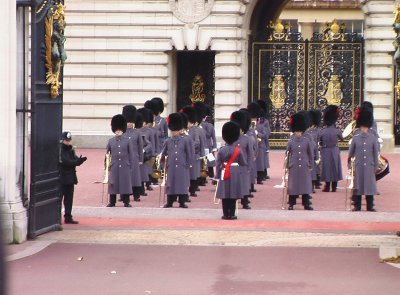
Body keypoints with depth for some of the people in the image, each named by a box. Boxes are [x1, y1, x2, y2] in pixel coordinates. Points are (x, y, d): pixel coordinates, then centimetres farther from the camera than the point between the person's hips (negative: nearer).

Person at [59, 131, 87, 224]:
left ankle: (68, 217, 12)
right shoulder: (60, 150, -11)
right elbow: (66, 162, -20)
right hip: (61, 179, -7)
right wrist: (78, 161, -25)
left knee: (69, 199, 8)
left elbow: (76, 161, 6)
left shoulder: (71, 150, 13)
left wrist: (80, 160, -16)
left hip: (70, 178, 7)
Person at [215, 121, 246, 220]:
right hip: (236, 174, 0)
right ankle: (232, 214, 6)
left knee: (225, 195, 6)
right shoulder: (238, 150, -6)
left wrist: (218, 176, 6)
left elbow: (218, 164, -2)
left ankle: (226, 214, 7)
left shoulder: (221, 150, -5)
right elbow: (243, 163, -1)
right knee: (233, 195, 5)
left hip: (225, 174, 0)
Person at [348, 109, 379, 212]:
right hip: (358, 166, 0)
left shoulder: (372, 138, 2)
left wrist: (376, 166, 2)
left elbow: (376, 153, 5)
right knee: (357, 185, 3)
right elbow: (351, 152, 7)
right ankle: (357, 206, 10)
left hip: (369, 166, 1)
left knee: (370, 185, 3)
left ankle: (370, 206, 8)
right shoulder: (355, 138, 1)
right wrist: (349, 163, 6)